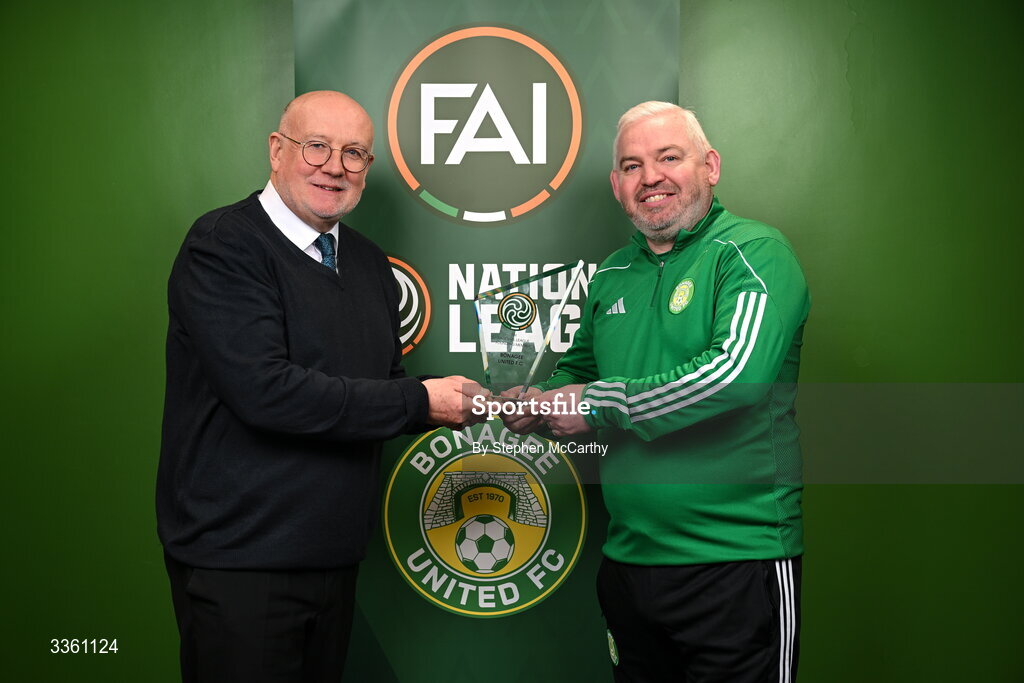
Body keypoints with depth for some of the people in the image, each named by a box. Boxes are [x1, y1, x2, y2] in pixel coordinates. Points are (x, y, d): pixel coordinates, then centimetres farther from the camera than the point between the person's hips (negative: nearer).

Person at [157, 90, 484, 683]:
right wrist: (419, 401, -18)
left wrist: (460, 404, -5)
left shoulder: (369, 262, 11)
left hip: (335, 555, 7)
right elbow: (265, 390, -25)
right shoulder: (223, 245, -13)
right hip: (239, 560, -7)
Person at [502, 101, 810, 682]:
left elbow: (737, 373, -26)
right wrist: (535, 403, 1)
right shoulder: (612, 275, 11)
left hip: (737, 562, -6)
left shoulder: (754, 252, -10)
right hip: (628, 562, 6)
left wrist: (597, 404, -18)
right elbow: (578, 370, 24)